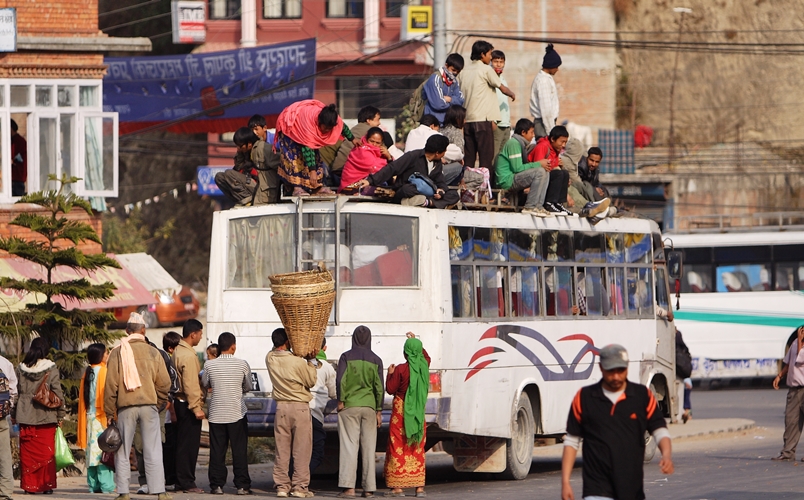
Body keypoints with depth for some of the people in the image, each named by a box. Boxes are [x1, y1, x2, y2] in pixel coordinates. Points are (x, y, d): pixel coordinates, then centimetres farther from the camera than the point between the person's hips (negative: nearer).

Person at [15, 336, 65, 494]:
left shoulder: (22, 368, 3)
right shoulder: (51, 368, -5)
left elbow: (16, 392, 7)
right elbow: (57, 392, -6)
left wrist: (14, 414, 14)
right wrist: (60, 414, 2)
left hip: (26, 416, 2)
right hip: (46, 416, -2)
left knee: (27, 452, 6)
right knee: (46, 451, 3)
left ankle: (29, 484, 4)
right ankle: (46, 484, 1)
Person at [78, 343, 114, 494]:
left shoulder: (87, 373, 10)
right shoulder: (104, 372, -10)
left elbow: (82, 398, 13)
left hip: (89, 417, 7)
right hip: (102, 417, -7)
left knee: (92, 451, 7)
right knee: (104, 451, -7)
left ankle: (93, 485, 7)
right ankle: (106, 485, -11)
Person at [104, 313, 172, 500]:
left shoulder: (117, 353, 0)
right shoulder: (153, 352, 3)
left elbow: (111, 384, -1)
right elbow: (164, 383, 2)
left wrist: (109, 412, 5)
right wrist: (158, 404, 17)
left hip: (126, 407, -1)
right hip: (149, 405, 1)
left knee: (122, 452, 6)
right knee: (153, 451, 1)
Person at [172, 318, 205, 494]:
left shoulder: (177, 351, 13)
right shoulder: (188, 355, -18)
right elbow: (190, 385, -22)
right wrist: (196, 408, -21)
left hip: (179, 402, 10)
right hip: (188, 404, -10)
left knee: (182, 444, 13)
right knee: (189, 444, -6)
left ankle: (180, 481, 17)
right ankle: (187, 483, -4)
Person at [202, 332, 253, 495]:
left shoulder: (209, 365, -4)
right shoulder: (242, 365, -6)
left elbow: (205, 384, 11)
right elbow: (248, 387, 6)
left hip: (216, 414, 1)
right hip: (237, 413, -1)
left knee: (217, 451, 5)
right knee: (239, 451, 4)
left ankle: (216, 485, 4)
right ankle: (242, 485, 4)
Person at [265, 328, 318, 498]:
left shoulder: (270, 359, -3)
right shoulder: (298, 362, -16)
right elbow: (311, 382, -3)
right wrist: (311, 361, 2)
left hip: (281, 407, 4)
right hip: (300, 407, -4)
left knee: (281, 449, 8)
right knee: (301, 449, 1)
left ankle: (282, 486, 7)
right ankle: (300, 487, 0)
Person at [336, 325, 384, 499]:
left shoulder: (347, 357, -2)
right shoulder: (376, 360, 4)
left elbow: (341, 380, -11)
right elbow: (379, 387, 3)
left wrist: (340, 400, -1)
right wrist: (379, 411, 8)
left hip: (349, 406, -2)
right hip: (369, 406, 2)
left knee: (349, 446, -3)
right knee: (368, 448, 5)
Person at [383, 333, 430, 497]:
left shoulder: (400, 370, -15)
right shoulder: (424, 366, 0)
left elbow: (390, 389, -8)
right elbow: (426, 357, 25)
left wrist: (390, 374, 7)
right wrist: (415, 341, 30)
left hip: (401, 411, -5)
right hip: (418, 413, 5)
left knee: (398, 448, 1)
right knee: (417, 449, 9)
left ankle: (397, 486, -2)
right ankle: (419, 487, 7)